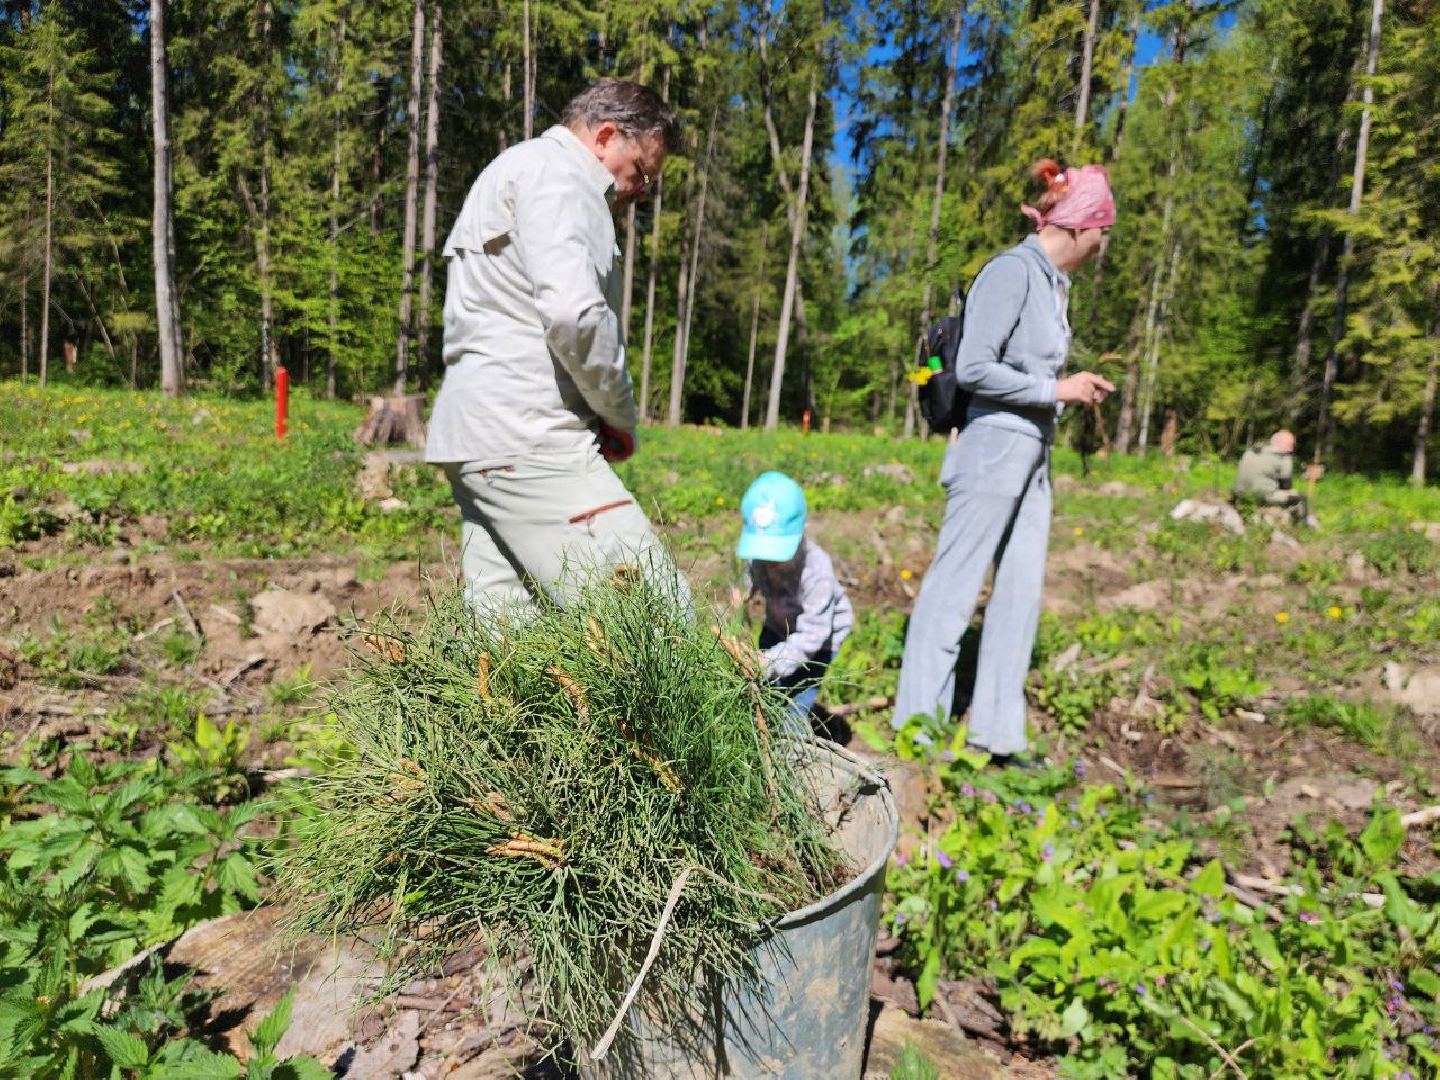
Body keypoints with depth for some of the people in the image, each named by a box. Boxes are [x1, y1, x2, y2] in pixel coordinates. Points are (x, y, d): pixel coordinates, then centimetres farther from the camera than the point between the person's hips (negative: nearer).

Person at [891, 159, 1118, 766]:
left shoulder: (1053, 282, 16)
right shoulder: (1012, 270, -11)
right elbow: (973, 369, -17)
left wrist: (1077, 389, 8)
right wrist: (1056, 390, -11)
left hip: (1033, 457, 9)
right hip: (993, 449, -9)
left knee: (1021, 592, 8)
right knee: (954, 589, -3)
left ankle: (995, 733, 17)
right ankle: (918, 725, 8)